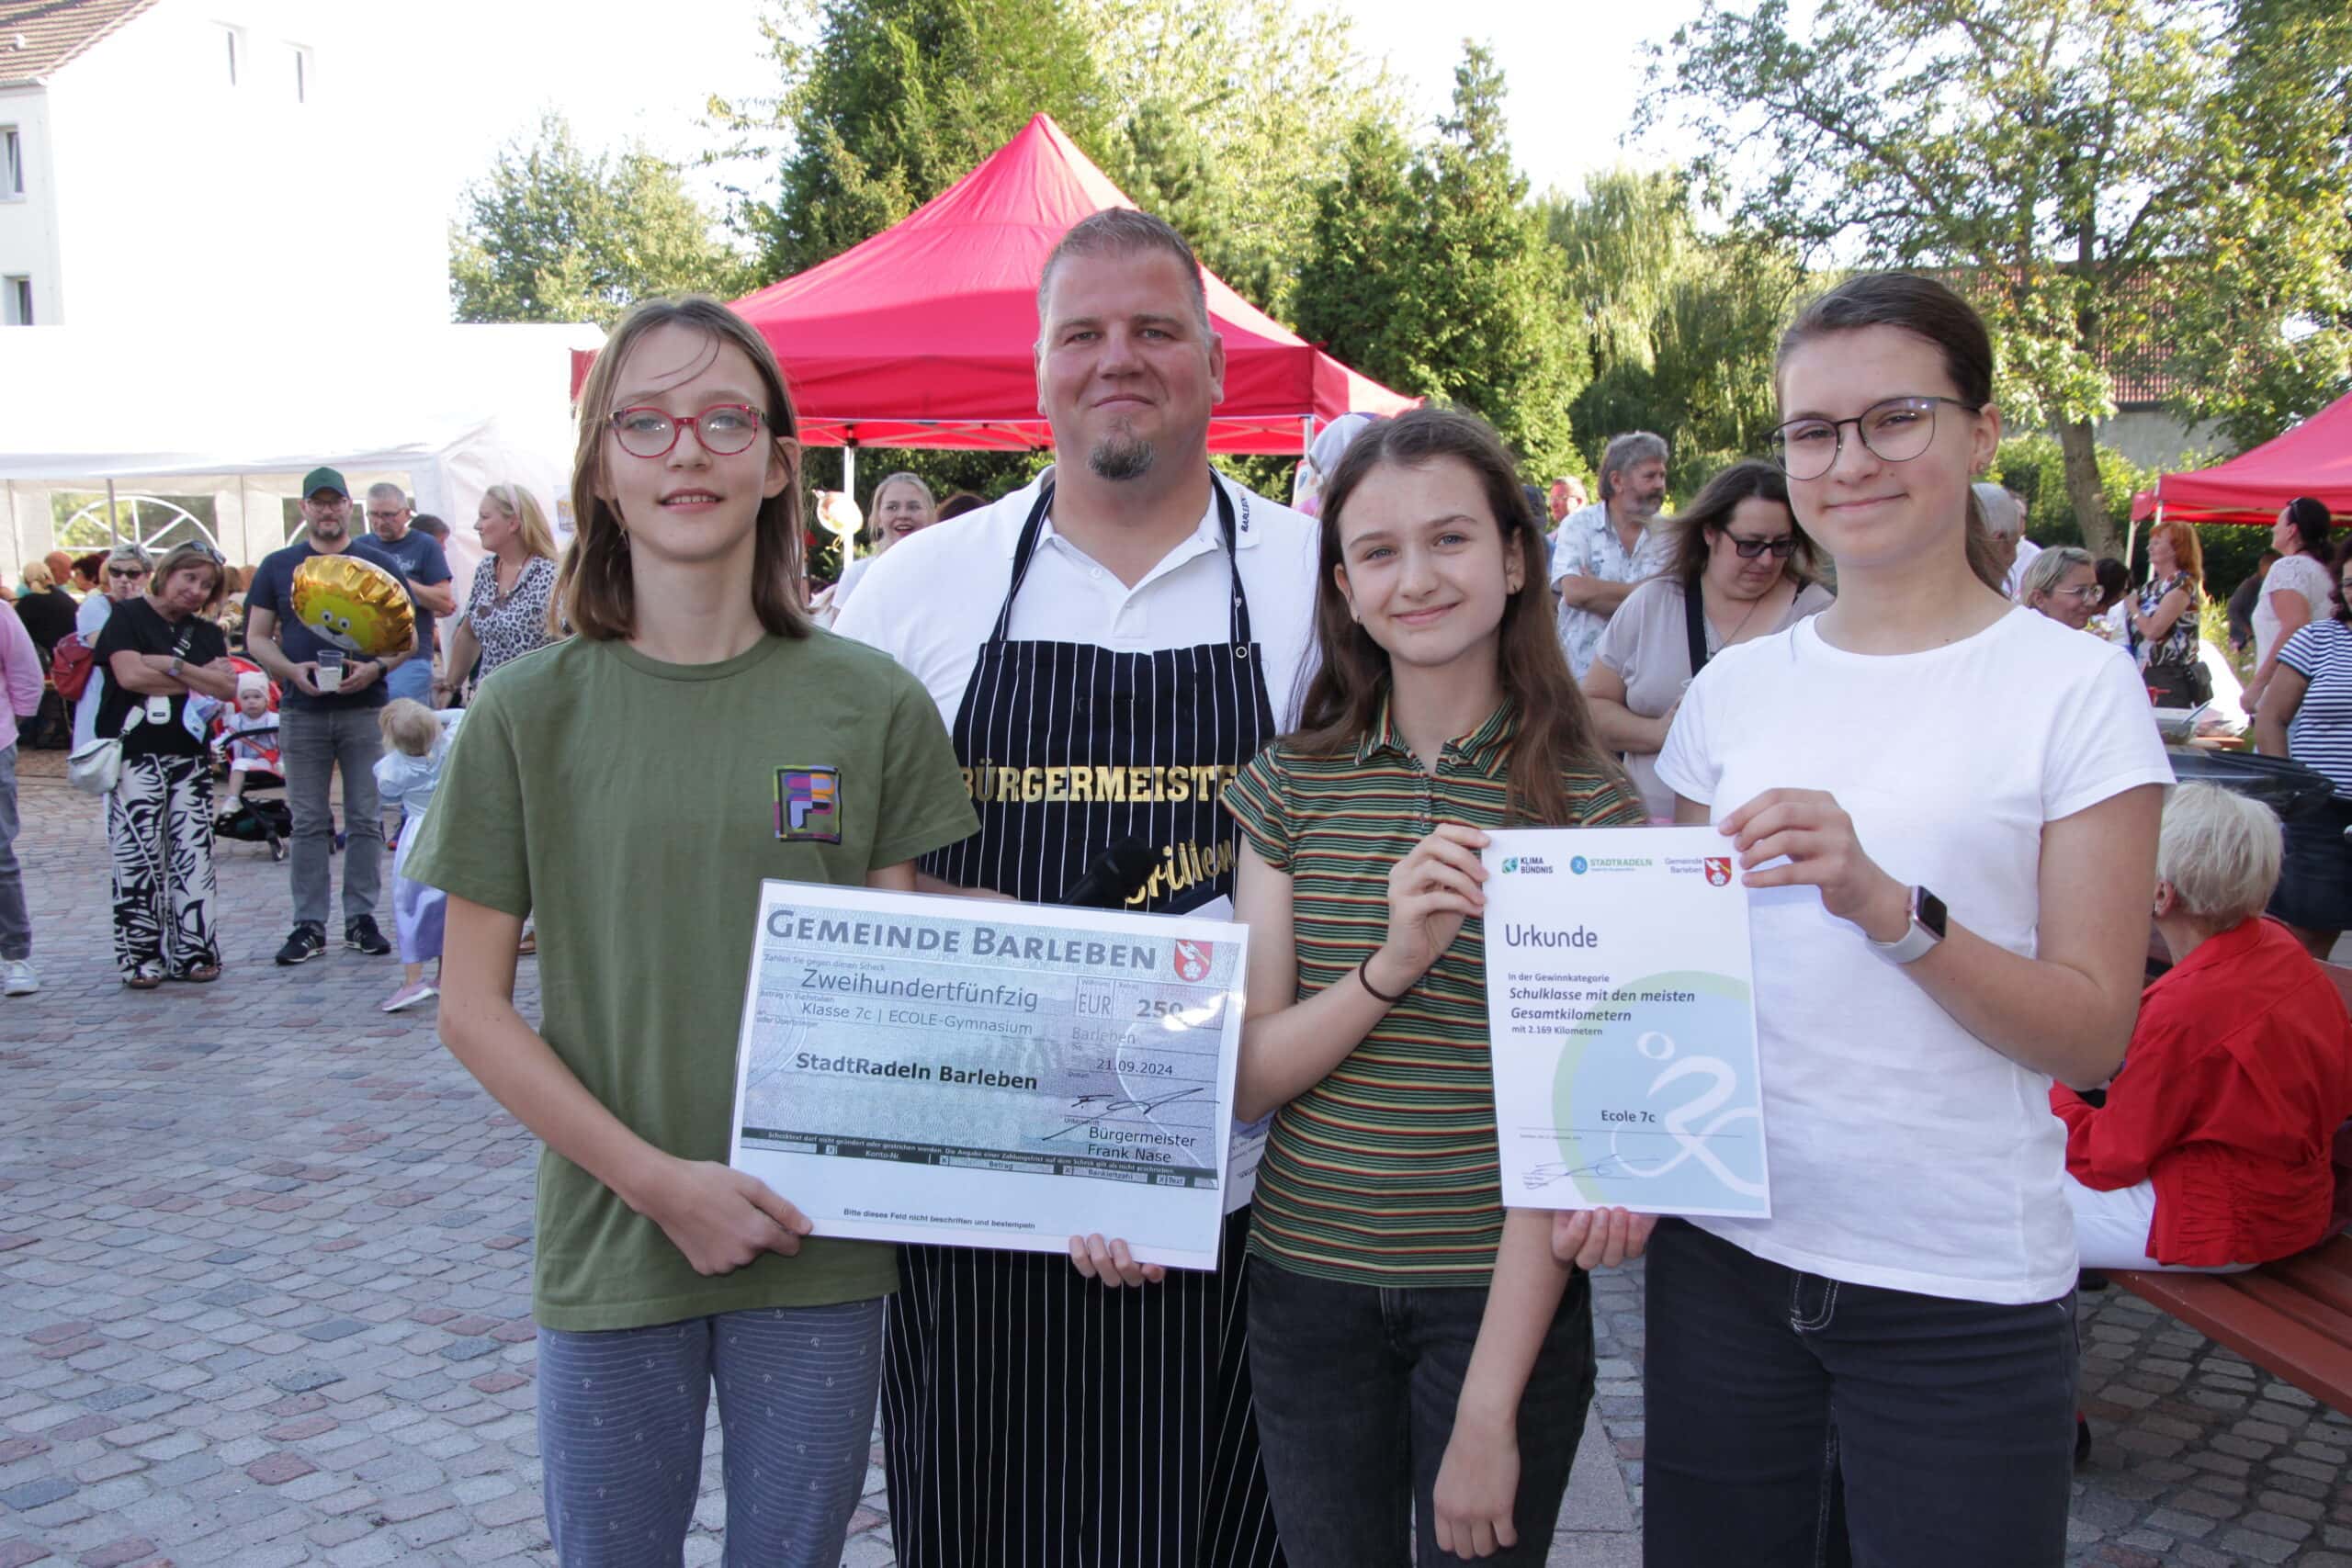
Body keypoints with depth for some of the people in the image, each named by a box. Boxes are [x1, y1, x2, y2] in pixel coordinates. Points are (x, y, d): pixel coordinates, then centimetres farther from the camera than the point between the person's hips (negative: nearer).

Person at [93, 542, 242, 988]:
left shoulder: (206, 633, 17)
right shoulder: (128, 617, 2)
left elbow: (228, 688, 1)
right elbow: (129, 674, -14)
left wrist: (173, 666, -11)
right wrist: (198, 680, -6)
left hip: (189, 757, 5)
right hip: (135, 756, -5)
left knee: (194, 855, 2)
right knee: (139, 857, -7)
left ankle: (192, 951, 9)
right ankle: (141, 956, -1)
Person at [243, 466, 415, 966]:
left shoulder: (380, 564, 7)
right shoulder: (277, 566, 10)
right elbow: (257, 636, 9)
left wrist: (375, 668, -12)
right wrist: (290, 670, -11)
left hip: (366, 708, -1)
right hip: (301, 712, 1)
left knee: (366, 819, 2)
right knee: (309, 822, 4)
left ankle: (362, 918, 10)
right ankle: (309, 924, 9)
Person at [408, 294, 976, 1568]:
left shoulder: (873, 705, -4)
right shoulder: (529, 713, -5)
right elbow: (472, 1008, -3)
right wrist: (657, 1180, -12)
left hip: (819, 1246, 0)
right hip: (609, 1243, 0)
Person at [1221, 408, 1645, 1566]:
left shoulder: (1587, 806, -7)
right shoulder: (1291, 786, 0)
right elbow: (1246, 1079, -4)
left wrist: (1491, 1406, -14)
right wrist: (1389, 968, -22)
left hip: (1502, 1294, -2)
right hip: (1308, 1284, 3)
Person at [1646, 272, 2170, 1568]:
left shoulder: (2073, 686, -5)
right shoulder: (1736, 687, 5)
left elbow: (2093, 1032, -9)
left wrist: (1888, 906, -25)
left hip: (1963, 1289, -3)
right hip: (1723, 1251, 3)